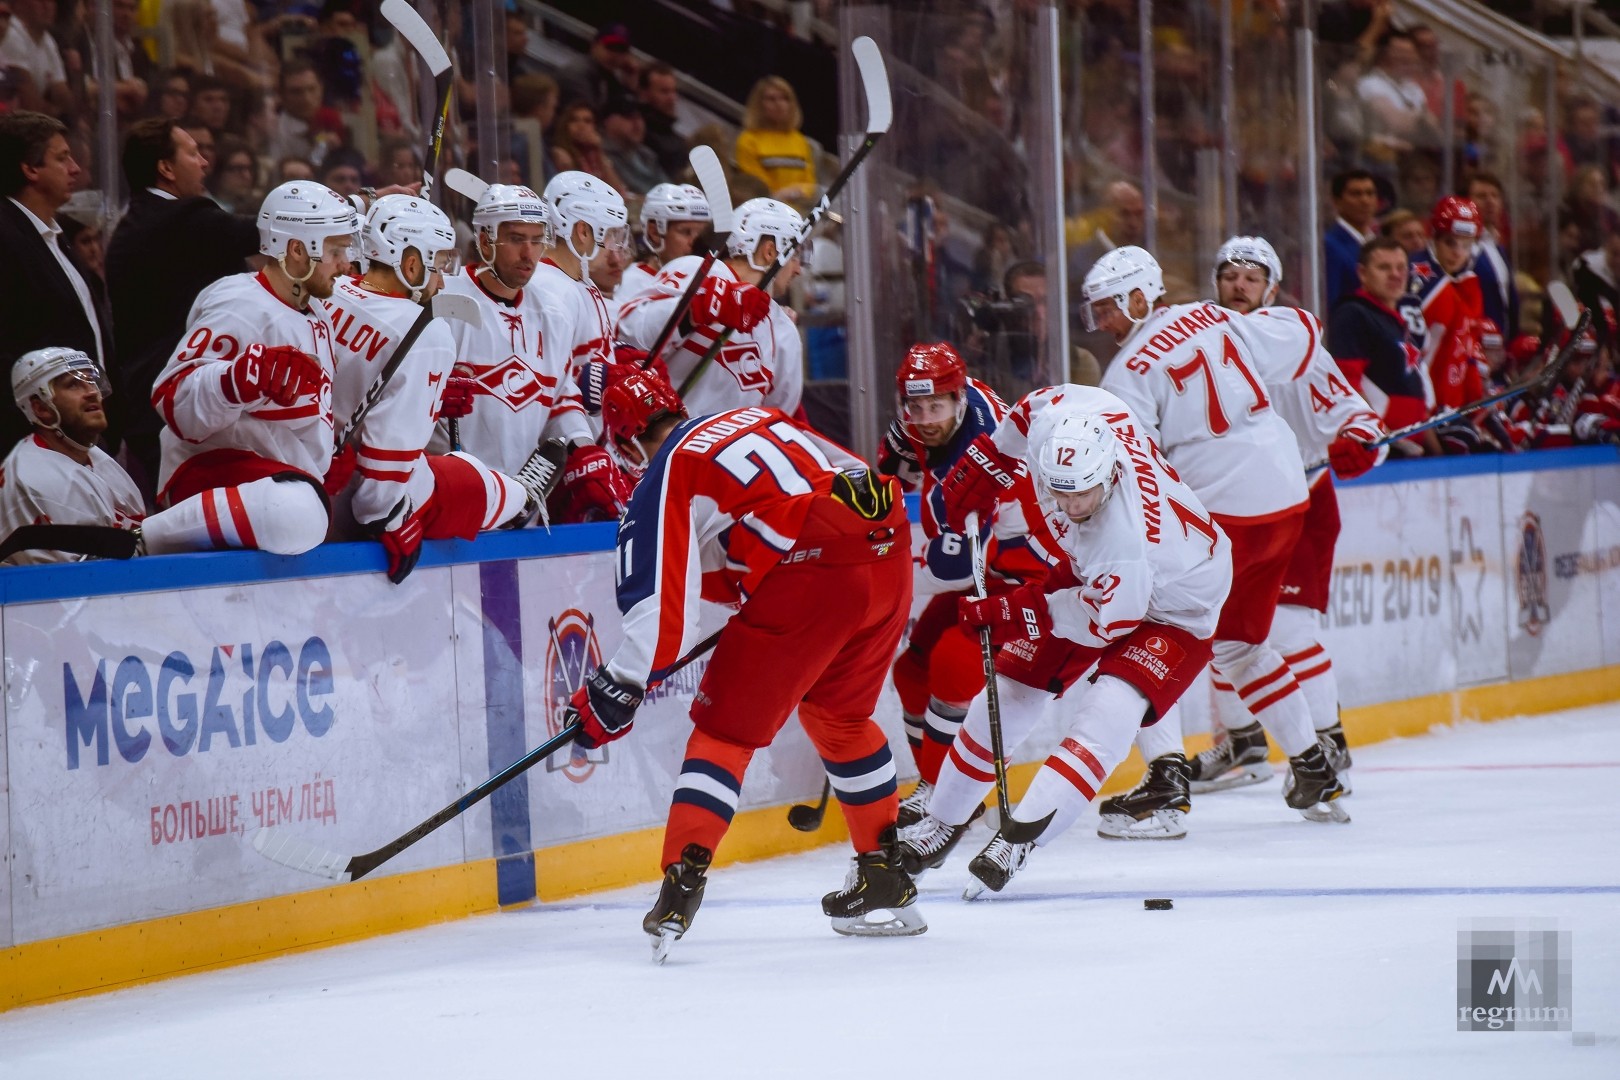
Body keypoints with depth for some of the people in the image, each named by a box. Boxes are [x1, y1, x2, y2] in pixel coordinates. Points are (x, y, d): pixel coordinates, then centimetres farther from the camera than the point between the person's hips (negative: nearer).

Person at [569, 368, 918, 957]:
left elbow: (663, 606, -3)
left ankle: (682, 886, -10)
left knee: (726, 726, 3)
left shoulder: (664, 481, 6)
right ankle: (887, 880, 31)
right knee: (840, 714, 27)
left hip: (810, 574, -7)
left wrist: (616, 691, 4)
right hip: (889, 556, 7)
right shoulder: (758, 419, 27)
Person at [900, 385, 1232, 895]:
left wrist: (1015, 613, -26)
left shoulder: (1125, 534, -44)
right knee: (1011, 690, 7)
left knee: (1107, 713, -28)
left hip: (1172, 607, -7)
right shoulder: (1053, 418, -31)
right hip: (1089, 571, 7)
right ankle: (941, 825, 21)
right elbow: (1036, 407, -4)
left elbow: (1105, 618, -28)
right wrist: (988, 460, 0)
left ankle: (1020, 839, -28)